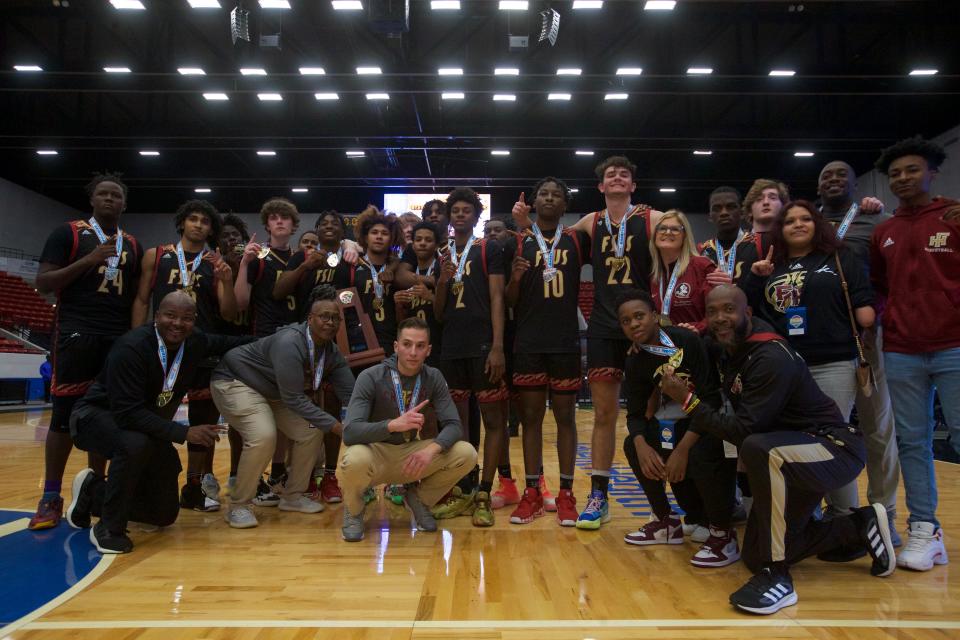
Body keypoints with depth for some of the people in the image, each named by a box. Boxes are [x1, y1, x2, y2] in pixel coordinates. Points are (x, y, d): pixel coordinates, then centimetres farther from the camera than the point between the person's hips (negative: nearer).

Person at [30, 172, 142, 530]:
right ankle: (51, 497, 8)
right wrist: (89, 261, -15)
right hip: (77, 334, -4)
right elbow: (43, 284, -5)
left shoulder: (132, 245, 15)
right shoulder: (68, 233, 2)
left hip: (119, 338, 4)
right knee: (65, 414, -2)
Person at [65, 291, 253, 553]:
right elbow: (128, 413, -36)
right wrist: (184, 432, -40)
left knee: (164, 514, 9)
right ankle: (109, 527, -19)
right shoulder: (131, 348, -31)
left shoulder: (196, 343, -12)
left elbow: (230, 343, 10)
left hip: (150, 427, 6)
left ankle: (93, 492, 30)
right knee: (136, 444, -43)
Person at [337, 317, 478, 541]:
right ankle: (353, 509, 0)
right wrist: (393, 424, -43)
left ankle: (419, 499, 9)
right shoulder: (371, 377, -18)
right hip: (375, 453, -3)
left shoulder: (433, 378, -6)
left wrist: (431, 449, -33)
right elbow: (349, 432, -26)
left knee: (466, 454, -19)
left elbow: (453, 425, -11)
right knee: (354, 461, -38)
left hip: (411, 454, 3)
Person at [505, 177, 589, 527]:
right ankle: (532, 493, 15)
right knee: (531, 416, 5)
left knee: (565, 416, 6)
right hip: (528, 343, 0)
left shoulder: (577, 240, 7)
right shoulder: (518, 243, 6)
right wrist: (514, 278, -16)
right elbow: (509, 302, 5)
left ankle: (566, 493, 15)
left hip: (566, 342, 0)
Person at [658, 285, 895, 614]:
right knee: (754, 557, 10)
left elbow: (743, 430, -29)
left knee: (759, 449, -42)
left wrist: (687, 400, -25)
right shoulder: (723, 349, -1)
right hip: (789, 458, 9)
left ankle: (777, 577, -29)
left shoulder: (773, 359, -26)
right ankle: (860, 527, 24)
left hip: (834, 448, -9)